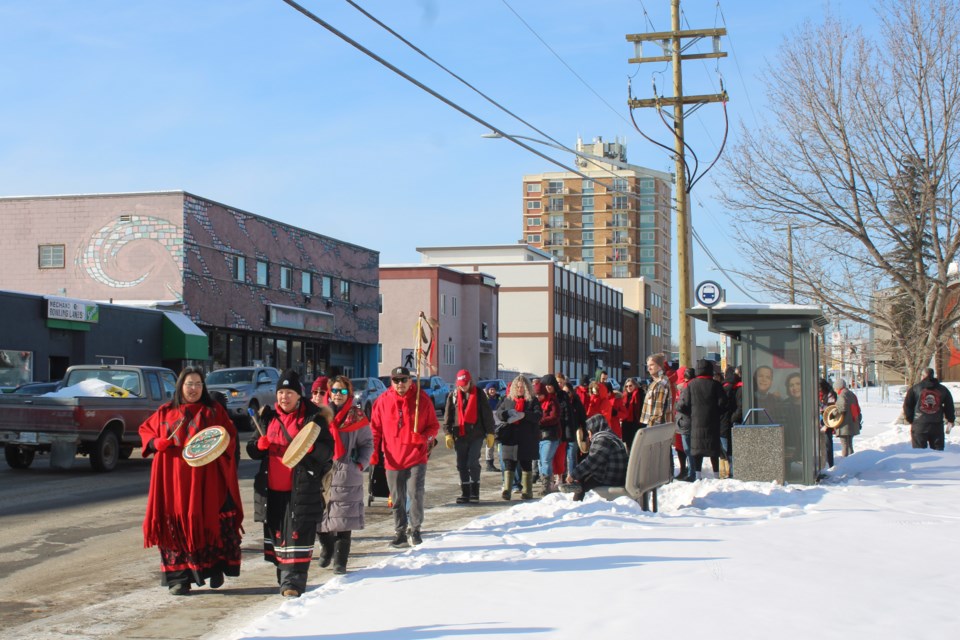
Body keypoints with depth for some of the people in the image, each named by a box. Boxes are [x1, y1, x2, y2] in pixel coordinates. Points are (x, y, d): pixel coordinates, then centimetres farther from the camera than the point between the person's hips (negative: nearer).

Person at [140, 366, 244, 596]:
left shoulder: (214, 411, 8)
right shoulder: (166, 412, 12)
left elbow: (230, 435, 5)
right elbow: (145, 430, 20)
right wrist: (155, 443, -1)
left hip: (204, 481, -2)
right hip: (174, 480, 2)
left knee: (207, 523, -2)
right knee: (176, 525, 0)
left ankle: (215, 569, 15)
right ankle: (179, 578, 5)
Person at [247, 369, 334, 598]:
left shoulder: (313, 418, -2)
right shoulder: (268, 417, 12)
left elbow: (328, 450, -4)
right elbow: (252, 450, 16)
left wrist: (311, 448, -25)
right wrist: (259, 445, -8)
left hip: (302, 490, -5)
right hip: (272, 489, 5)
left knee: (297, 534, -8)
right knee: (276, 534, 12)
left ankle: (293, 581, -6)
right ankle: (284, 575, 26)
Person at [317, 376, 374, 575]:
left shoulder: (356, 416, 4)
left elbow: (367, 443, 7)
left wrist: (361, 463, -5)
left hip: (347, 475, -2)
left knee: (343, 520, -4)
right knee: (320, 515, 7)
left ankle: (340, 561, 2)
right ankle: (327, 549, 31)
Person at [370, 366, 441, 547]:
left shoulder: (422, 399, -2)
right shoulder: (383, 401, 0)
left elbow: (434, 425, 5)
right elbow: (375, 429, 7)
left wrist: (426, 437, -15)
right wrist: (373, 452, -2)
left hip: (416, 457, -2)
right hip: (393, 458, 2)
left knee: (415, 494, -10)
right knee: (397, 499, 8)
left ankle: (415, 529, 8)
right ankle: (400, 532, 21)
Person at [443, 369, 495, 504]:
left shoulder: (479, 395, 2)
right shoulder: (453, 396, 8)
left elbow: (487, 415, 4)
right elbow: (448, 416, 9)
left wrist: (490, 433, 2)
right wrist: (448, 433, 0)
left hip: (476, 435, -3)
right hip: (459, 436, 3)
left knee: (473, 463, -9)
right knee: (462, 465, 5)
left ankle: (475, 492, 3)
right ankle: (465, 493, 12)